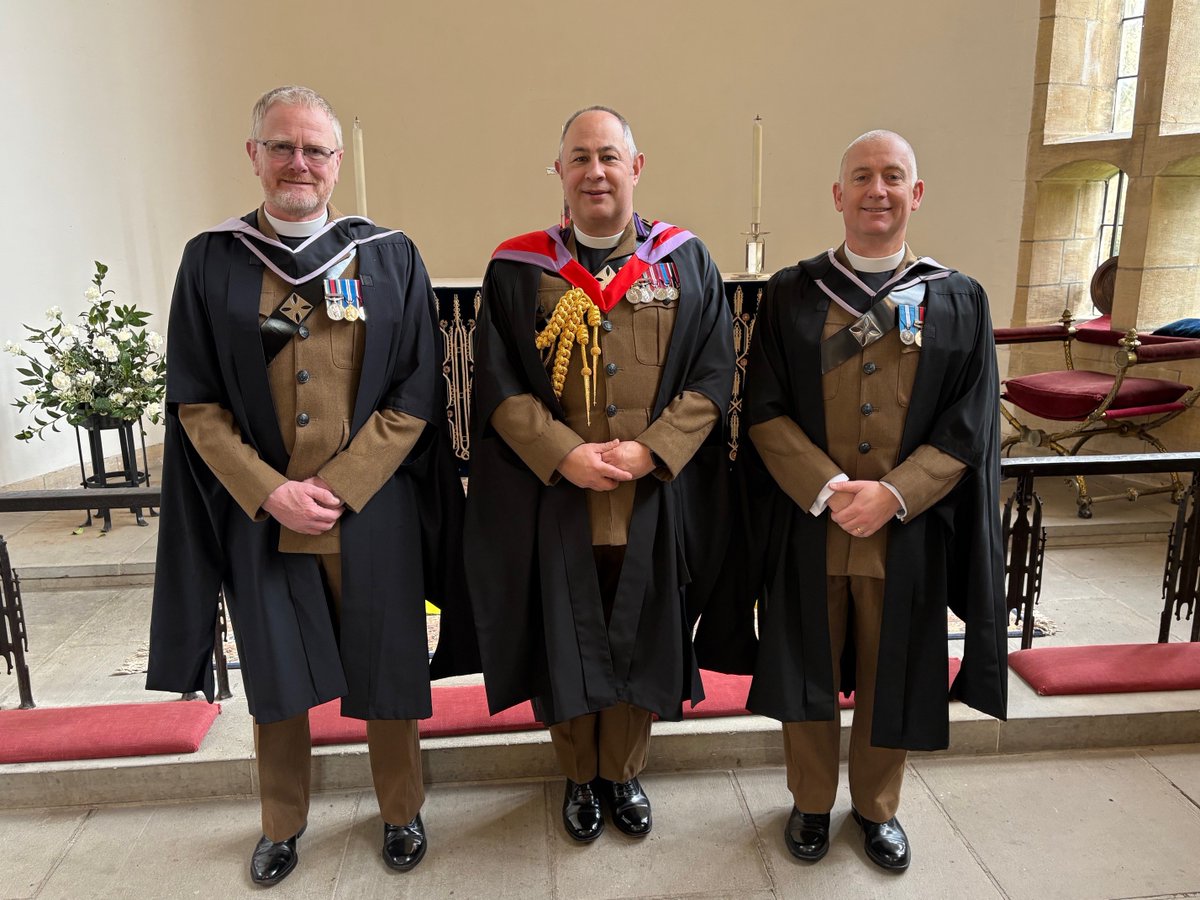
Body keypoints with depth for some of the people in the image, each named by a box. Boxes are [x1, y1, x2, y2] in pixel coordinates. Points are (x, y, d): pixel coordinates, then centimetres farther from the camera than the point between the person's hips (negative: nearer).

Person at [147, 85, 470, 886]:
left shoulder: (390, 258, -1)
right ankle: (282, 824, 38)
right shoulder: (211, 262, 2)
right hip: (260, 512, 1)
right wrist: (271, 491, -11)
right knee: (276, 674, 14)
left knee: (385, 668, 11)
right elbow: (195, 402, 0)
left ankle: (402, 811, 35)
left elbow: (415, 394, -4)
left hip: (373, 512, -1)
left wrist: (338, 484, -12)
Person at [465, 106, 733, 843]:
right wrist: (563, 454, -17)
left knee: (641, 639, 14)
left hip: (657, 500, 1)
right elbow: (499, 387, -3)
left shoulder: (686, 263, 2)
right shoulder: (517, 270, -1)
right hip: (554, 501, 0)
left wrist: (649, 451, -14)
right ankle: (580, 777, 38)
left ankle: (624, 772, 40)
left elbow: (714, 376, -2)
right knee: (566, 641, 13)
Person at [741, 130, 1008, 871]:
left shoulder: (960, 301, 2)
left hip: (908, 534, 1)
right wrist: (828, 489, -18)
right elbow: (765, 413, -5)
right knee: (809, 670, 13)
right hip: (808, 529, 0)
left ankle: (877, 807, 41)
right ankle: (812, 803, 37)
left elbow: (969, 428, -3)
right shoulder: (790, 294, 0)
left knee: (889, 674, 16)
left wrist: (892, 494, -16)